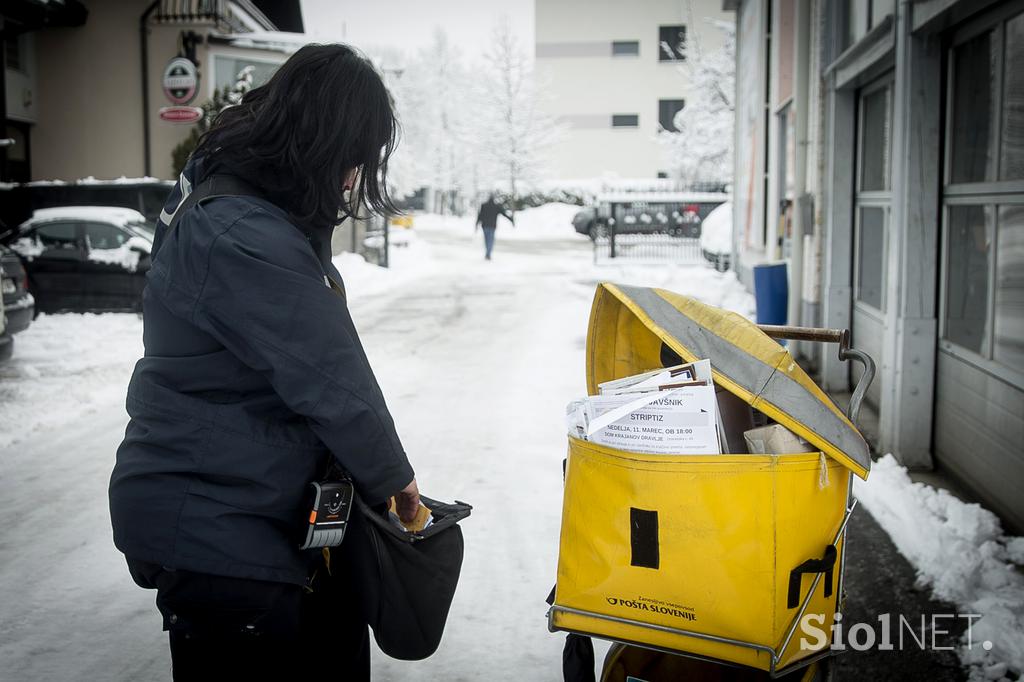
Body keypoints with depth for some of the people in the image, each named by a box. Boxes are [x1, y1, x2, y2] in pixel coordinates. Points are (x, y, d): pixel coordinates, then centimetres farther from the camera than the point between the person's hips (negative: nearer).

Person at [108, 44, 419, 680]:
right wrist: (395, 478, -8)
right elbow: (332, 383, -23)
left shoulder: (269, 213, 6)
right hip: (209, 531, -10)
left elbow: (310, 357, 8)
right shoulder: (242, 240, -27)